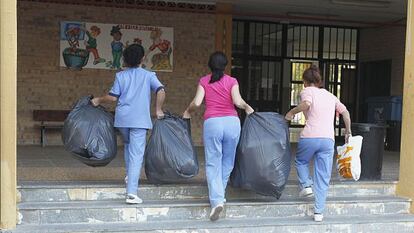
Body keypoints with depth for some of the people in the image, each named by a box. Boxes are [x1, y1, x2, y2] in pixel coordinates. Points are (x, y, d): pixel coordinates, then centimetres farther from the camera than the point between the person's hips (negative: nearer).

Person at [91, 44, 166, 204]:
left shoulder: (120, 75, 8)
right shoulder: (148, 75, 6)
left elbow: (113, 97, 2)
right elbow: (161, 91, -7)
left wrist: (99, 100, 19)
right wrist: (158, 110, 5)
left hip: (122, 118, 2)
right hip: (140, 119, -2)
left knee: (128, 144, 31)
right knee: (136, 154, -5)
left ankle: (129, 175, 25)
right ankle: (131, 193, -11)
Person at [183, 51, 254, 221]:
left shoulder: (204, 81, 10)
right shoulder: (232, 81, 8)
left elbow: (196, 102, 0)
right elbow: (237, 101, -6)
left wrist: (188, 112, 19)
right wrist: (247, 107, 13)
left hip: (212, 123, -1)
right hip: (232, 122, 1)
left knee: (213, 164, 1)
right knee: (227, 162, 15)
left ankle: (216, 200, -13)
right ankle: (219, 195, 22)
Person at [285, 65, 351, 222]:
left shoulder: (307, 91, 6)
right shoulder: (330, 95, 22)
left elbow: (306, 104, -16)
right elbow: (345, 112, 20)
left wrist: (292, 112, -3)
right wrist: (348, 131, 30)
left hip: (310, 137, -3)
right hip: (328, 139, 4)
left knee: (300, 161, 28)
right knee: (323, 177, 7)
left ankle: (306, 185, 8)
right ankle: (319, 212, 4)